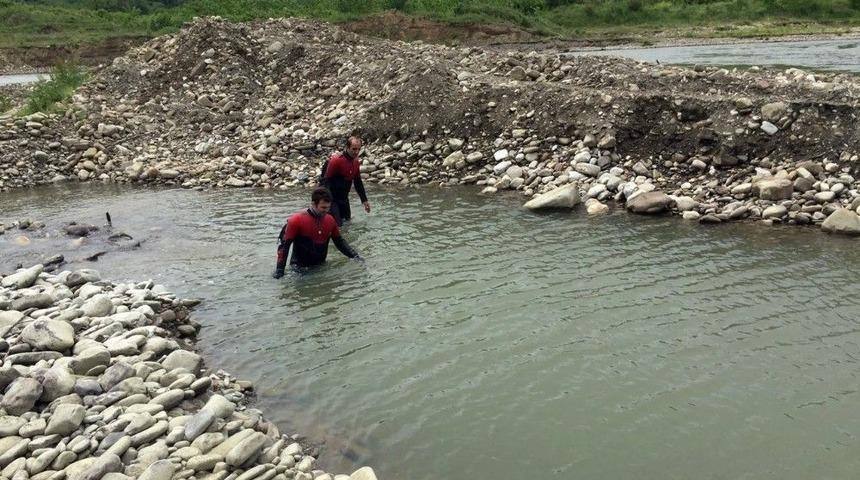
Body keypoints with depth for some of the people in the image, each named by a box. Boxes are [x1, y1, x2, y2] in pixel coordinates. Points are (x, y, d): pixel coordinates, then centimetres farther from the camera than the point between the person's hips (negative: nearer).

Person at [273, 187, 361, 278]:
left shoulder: (330, 220, 2)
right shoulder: (297, 220, -12)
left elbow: (339, 241, 16)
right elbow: (284, 245, -10)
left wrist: (354, 256, 7)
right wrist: (279, 270, -15)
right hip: (300, 269, -4)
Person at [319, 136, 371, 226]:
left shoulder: (356, 162, 1)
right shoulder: (336, 160, -23)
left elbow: (358, 182, 13)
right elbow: (326, 181, -23)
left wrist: (364, 200, 14)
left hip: (343, 197, 8)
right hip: (331, 196, -8)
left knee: (347, 218, 16)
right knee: (337, 223, -11)